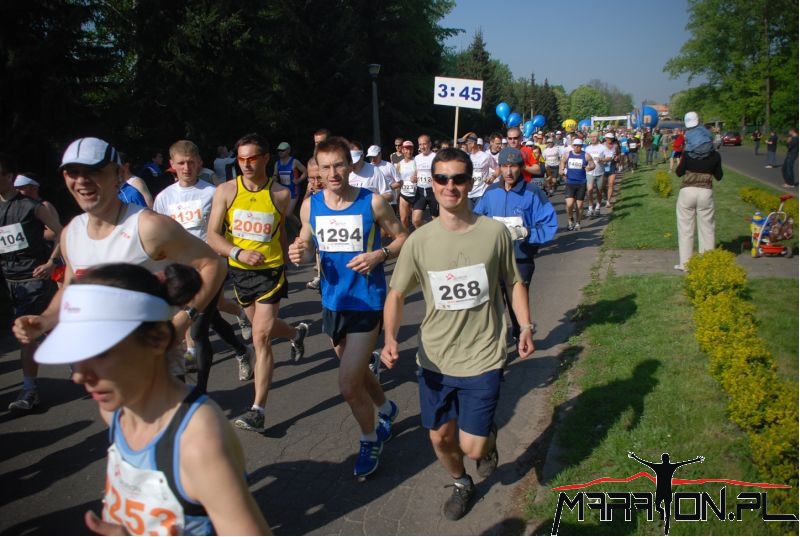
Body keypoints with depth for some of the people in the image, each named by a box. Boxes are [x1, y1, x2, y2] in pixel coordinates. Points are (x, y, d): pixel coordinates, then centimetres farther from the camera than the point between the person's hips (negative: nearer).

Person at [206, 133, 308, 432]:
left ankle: (258, 410, -5)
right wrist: (238, 252, -28)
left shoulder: (281, 194, -7)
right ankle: (296, 333, 57)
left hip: (270, 272, -3)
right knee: (263, 327, 23)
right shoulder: (226, 191, -7)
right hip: (239, 271, 3)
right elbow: (213, 236, -11)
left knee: (261, 338, -10)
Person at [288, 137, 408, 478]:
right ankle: (386, 409, 52)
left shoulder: (372, 203, -11)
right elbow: (307, 245, 10)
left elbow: (402, 238, -1)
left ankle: (370, 441, 21)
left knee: (349, 386, -7)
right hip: (333, 302, 5)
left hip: (367, 302, -5)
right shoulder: (311, 206, -1)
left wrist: (379, 255, -19)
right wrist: (298, 253, -13)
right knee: (357, 373, 22)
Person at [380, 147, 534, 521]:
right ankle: (461, 484, 49)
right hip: (435, 360, 2)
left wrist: (526, 327, -2)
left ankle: (489, 439, 38)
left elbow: (514, 282, 6)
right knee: (440, 437, 15)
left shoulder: (494, 232, -9)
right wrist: (390, 338, -16)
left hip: (483, 359, -2)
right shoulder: (419, 241, -8)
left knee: (472, 446, -1)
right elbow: (396, 294, -1)